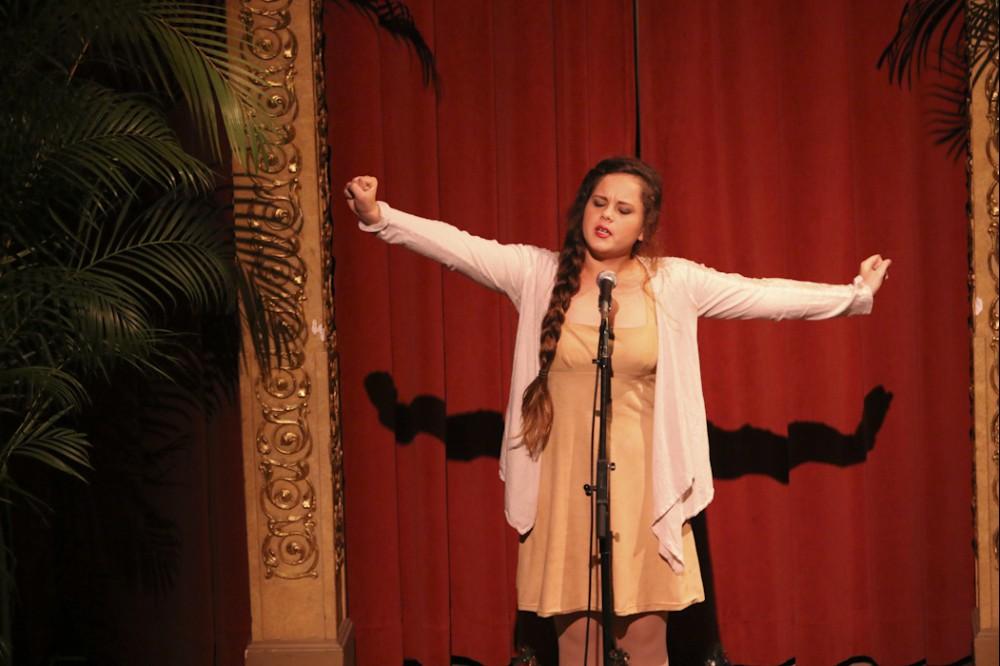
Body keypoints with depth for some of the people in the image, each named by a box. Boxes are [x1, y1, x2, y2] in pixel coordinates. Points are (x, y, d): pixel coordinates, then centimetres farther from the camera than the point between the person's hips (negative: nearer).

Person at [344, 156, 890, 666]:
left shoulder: (675, 283, 1)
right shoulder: (537, 273, 0)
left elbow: (766, 295, 2)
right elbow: (458, 247, -8)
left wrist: (856, 293, -1)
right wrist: (379, 218, -19)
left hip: (642, 490, 0)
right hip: (566, 487, 0)